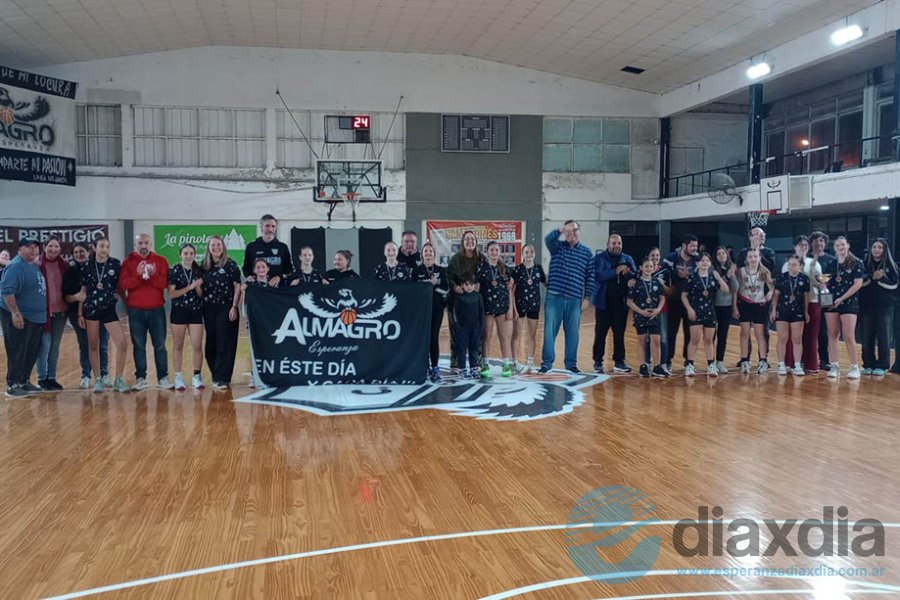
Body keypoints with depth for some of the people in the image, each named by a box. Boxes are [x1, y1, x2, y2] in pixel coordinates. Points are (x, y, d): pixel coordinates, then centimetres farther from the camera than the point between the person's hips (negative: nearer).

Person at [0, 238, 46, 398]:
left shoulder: (34, 266, 14)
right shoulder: (16, 267, -15)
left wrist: (43, 313, 21)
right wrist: (15, 313, -27)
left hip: (36, 318, 9)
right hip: (19, 317, -9)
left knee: (32, 353, 13)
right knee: (17, 353, -5)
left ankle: (24, 381, 24)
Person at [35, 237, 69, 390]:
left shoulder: (64, 265, 6)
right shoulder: (37, 264, -8)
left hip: (60, 311, 4)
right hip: (44, 311, -4)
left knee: (55, 346, 11)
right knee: (45, 345, -2)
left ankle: (52, 377, 20)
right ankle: (42, 378, 10)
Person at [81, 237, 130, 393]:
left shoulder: (115, 264, -1)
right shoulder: (87, 266, 2)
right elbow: (83, 291, 7)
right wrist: (80, 313, 4)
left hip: (109, 309, -1)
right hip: (91, 309, 1)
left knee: (122, 344, -9)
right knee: (93, 346, 6)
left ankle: (119, 380, 4)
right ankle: (97, 380, 17)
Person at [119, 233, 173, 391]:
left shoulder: (160, 261, 4)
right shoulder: (128, 262, 4)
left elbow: (164, 283, -5)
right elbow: (123, 285, -8)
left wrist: (153, 275, -22)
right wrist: (138, 275, -21)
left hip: (157, 309, 0)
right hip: (136, 311, 0)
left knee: (160, 345, 3)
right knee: (139, 346, 5)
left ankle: (163, 378, 9)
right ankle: (140, 378, 13)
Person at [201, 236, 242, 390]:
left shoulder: (230, 265, -4)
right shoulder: (205, 266, 7)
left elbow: (237, 287, -6)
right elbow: (201, 287, 13)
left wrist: (234, 307, -11)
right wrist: (202, 305, 5)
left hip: (226, 309, -4)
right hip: (209, 310, 4)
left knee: (225, 344, -4)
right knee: (211, 344, 8)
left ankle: (222, 378, -1)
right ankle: (216, 375, 21)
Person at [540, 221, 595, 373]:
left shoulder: (587, 252, 6)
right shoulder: (557, 246, 4)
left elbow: (590, 277, 6)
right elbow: (548, 239, -20)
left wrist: (587, 298, 1)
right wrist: (561, 230, -39)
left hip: (574, 299, 1)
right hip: (554, 296, -1)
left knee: (572, 332, 7)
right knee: (550, 330, 2)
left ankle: (571, 363, 19)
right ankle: (547, 362, 11)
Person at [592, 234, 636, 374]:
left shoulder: (627, 259, 11)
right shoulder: (599, 258, 0)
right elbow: (598, 276, -15)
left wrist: (628, 273, -18)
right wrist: (615, 271, -22)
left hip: (621, 302, 2)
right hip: (603, 302, -2)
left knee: (619, 333, 5)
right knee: (600, 333, 3)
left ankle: (619, 362, 12)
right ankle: (598, 361, 13)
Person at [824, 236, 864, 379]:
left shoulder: (856, 263, 0)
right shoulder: (831, 265, 12)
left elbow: (858, 283, -7)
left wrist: (842, 298, -12)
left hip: (849, 303, -4)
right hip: (831, 303, 4)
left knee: (848, 336, -9)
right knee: (832, 335, 3)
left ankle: (854, 367, 0)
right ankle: (834, 366, 8)